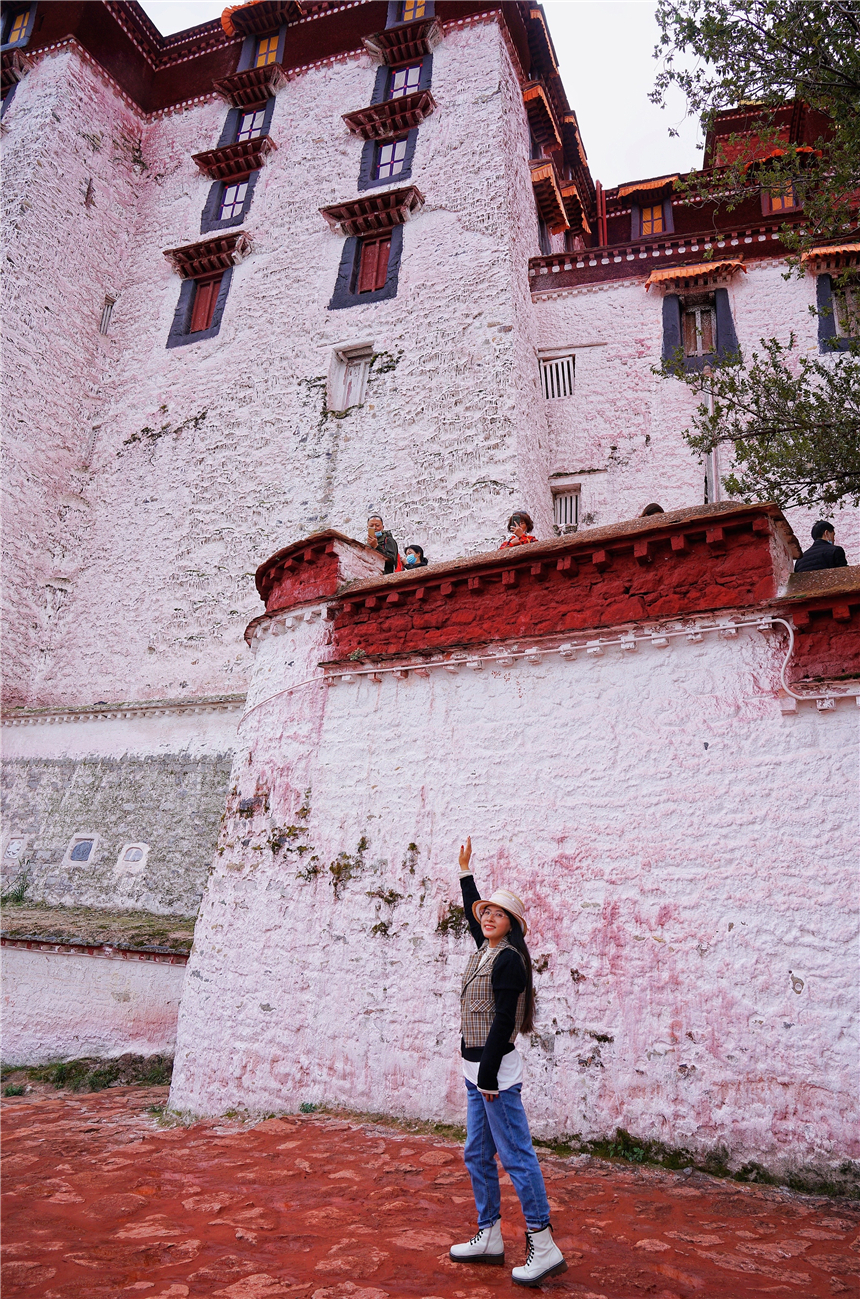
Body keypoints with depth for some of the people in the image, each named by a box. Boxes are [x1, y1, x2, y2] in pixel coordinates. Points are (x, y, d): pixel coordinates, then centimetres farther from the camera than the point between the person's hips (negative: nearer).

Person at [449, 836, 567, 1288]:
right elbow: (471, 910, 27)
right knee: (477, 1155, 16)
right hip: (476, 1069, 9)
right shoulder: (484, 949, 9)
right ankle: (489, 1237, 28)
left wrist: (489, 1074, -19)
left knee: (516, 1156, -2)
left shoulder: (508, 959, -15)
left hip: (496, 1071, -9)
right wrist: (465, 871, 33)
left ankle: (544, 1246, 8)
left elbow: (504, 1021, -19)